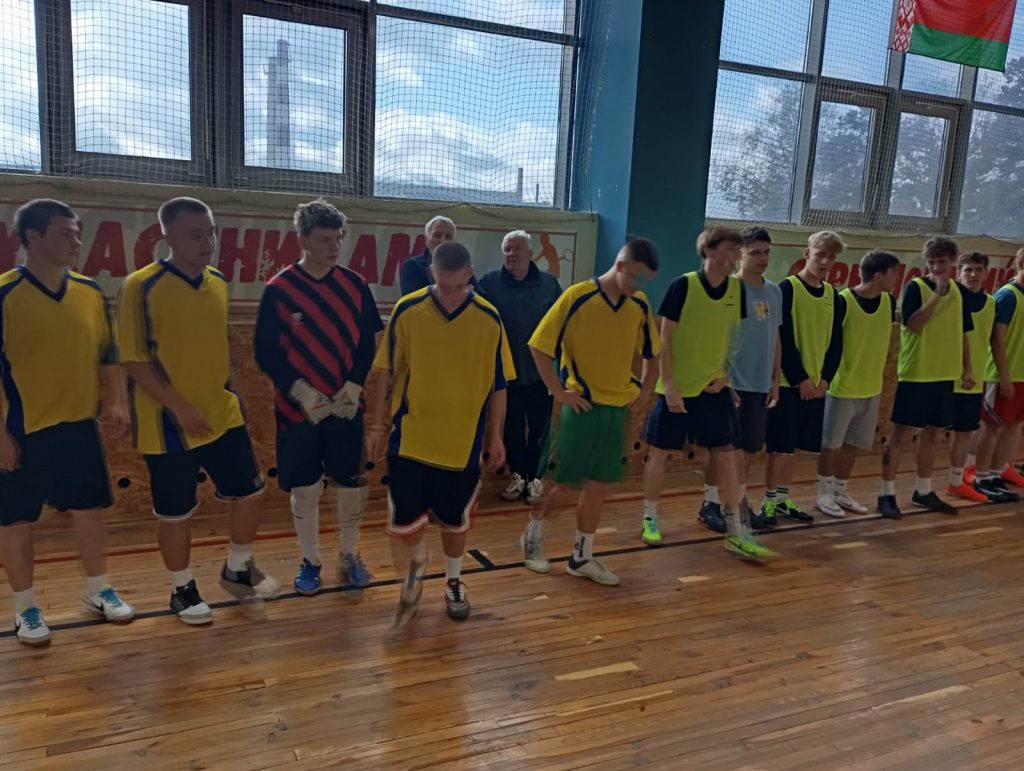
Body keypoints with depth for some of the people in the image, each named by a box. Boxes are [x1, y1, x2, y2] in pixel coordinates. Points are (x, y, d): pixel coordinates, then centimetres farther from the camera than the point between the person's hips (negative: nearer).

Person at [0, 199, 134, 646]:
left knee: (90, 512, 12)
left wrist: (116, 403, 1)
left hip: (80, 426, 5)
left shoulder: (90, 293, 4)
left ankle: (98, 592, 30)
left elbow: (108, 355, 12)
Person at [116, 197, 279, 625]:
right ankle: (182, 590, 29)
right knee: (175, 512, 7)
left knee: (250, 492, 9)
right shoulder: (140, 287, -14)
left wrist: (229, 392, 13)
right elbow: (135, 359, -14)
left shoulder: (219, 283, 6)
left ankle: (237, 570, 32)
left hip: (224, 415, 6)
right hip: (169, 424, -6)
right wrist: (180, 408, -18)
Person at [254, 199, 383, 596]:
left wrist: (353, 387, -9)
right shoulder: (278, 289, -7)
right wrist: (302, 392, -16)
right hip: (298, 409, -2)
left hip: (347, 407, 2)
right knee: (304, 489, 8)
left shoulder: (355, 285, 0)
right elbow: (266, 352, -6)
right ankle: (309, 562, 27)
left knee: (350, 486, 9)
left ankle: (350, 556, 30)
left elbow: (370, 343, 3)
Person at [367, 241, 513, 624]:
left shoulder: (489, 319, -6)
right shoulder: (407, 311, -8)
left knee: (455, 520, 13)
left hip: (463, 442, 1)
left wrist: (495, 436, 5)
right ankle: (417, 561, 35)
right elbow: (388, 373, 1)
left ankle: (453, 583, 39)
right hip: (409, 439, 0)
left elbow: (497, 384, 2)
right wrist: (378, 425, 2)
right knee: (403, 522, 1)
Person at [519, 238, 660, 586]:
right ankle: (533, 535, 30)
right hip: (581, 406, -5)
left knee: (599, 485, 10)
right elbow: (540, 345, -12)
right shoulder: (578, 296, -13)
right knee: (560, 479, 5)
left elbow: (650, 351, 19)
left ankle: (583, 557, 24)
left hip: (617, 408, 5)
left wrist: (645, 389, 9)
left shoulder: (640, 305, 4)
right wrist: (558, 391, -13)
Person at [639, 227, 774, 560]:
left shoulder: (737, 288, 1)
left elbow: (737, 337, 12)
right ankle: (649, 519, 24)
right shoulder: (683, 285, -12)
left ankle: (736, 531, 12)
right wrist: (669, 386, -15)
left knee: (725, 454, 4)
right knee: (659, 451, 6)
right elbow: (664, 339, -11)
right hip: (677, 387, -4)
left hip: (714, 388, 4)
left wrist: (725, 376, 1)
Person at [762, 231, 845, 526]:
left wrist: (825, 378, -3)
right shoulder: (787, 288, -8)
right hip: (789, 382, -5)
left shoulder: (833, 295, 9)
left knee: (793, 446, 12)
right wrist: (800, 378, -15)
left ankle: (783, 500, 23)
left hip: (817, 384, 5)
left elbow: (836, 342, 10)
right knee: (780, 446, -2)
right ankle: (769, 502, 9)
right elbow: (783, 340, -13)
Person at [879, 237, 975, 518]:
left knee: (931, 433, 13)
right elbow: (914, 324, -21)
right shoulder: (915, 287, -8)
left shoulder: (958, 290, 9)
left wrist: (967, 369, 10)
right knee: (901, 433, -3)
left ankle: (923, 491, 25)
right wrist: (938, 293, -22)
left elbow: (962, 333, 14)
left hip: (945, 374, 6)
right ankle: (887, 494, 4)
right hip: (915, 374, -6)